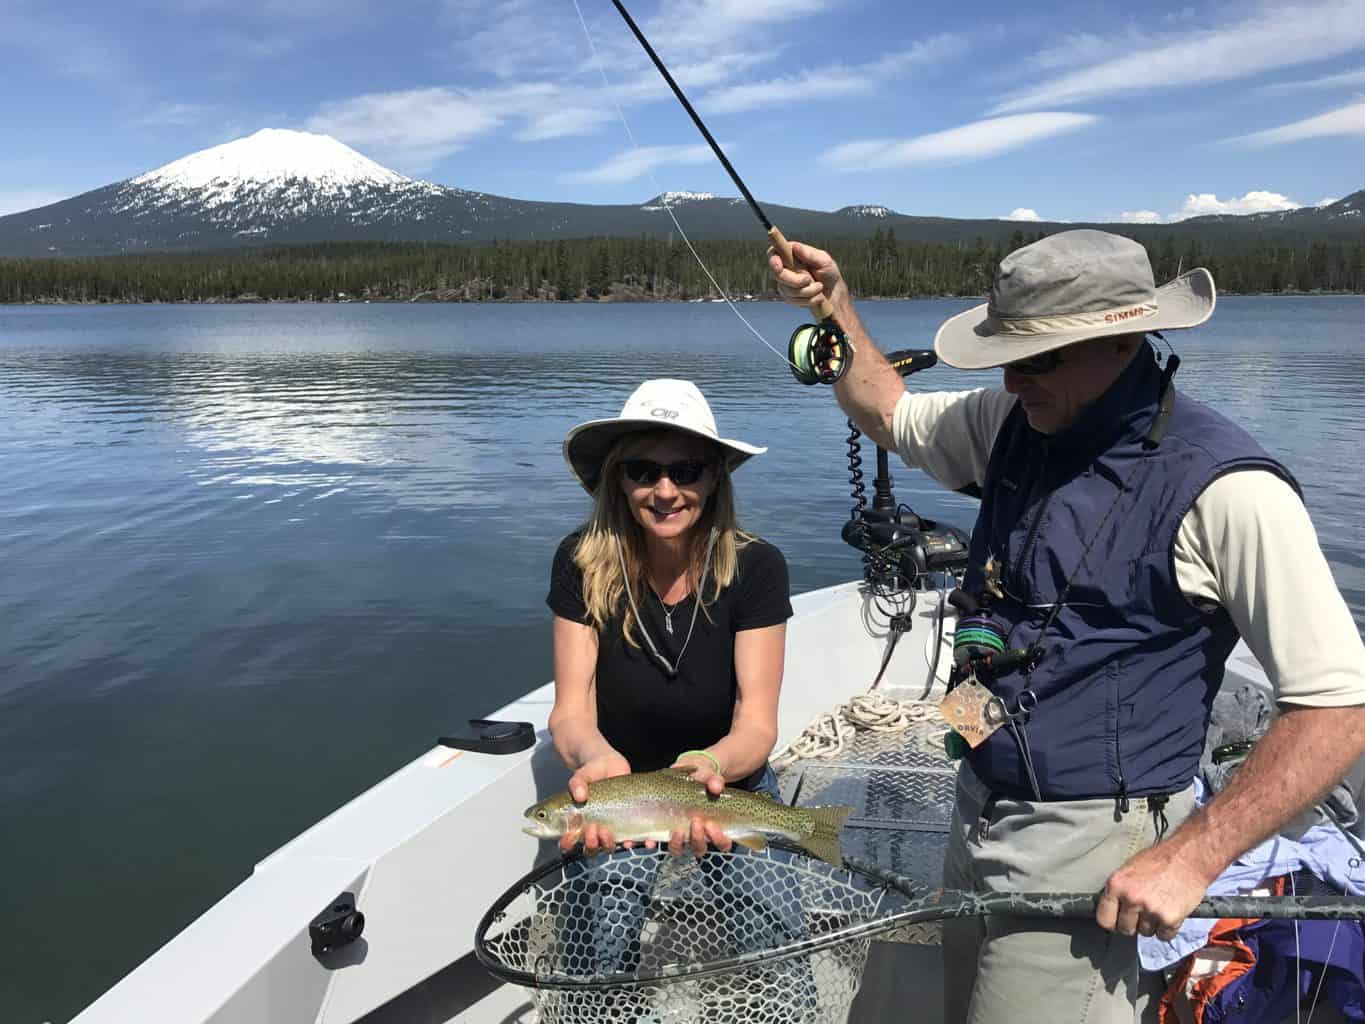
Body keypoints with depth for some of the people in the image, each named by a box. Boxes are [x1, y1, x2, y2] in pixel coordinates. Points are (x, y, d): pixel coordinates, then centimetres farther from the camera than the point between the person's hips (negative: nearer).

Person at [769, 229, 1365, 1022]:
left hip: (1087, 844, -7)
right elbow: (890, 413, 18)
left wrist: (1190, 859, -21)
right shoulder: (1019, 422, 1)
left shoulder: (1222, 486, -20)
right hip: (981, 811, 7)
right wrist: (833, 304, 4)